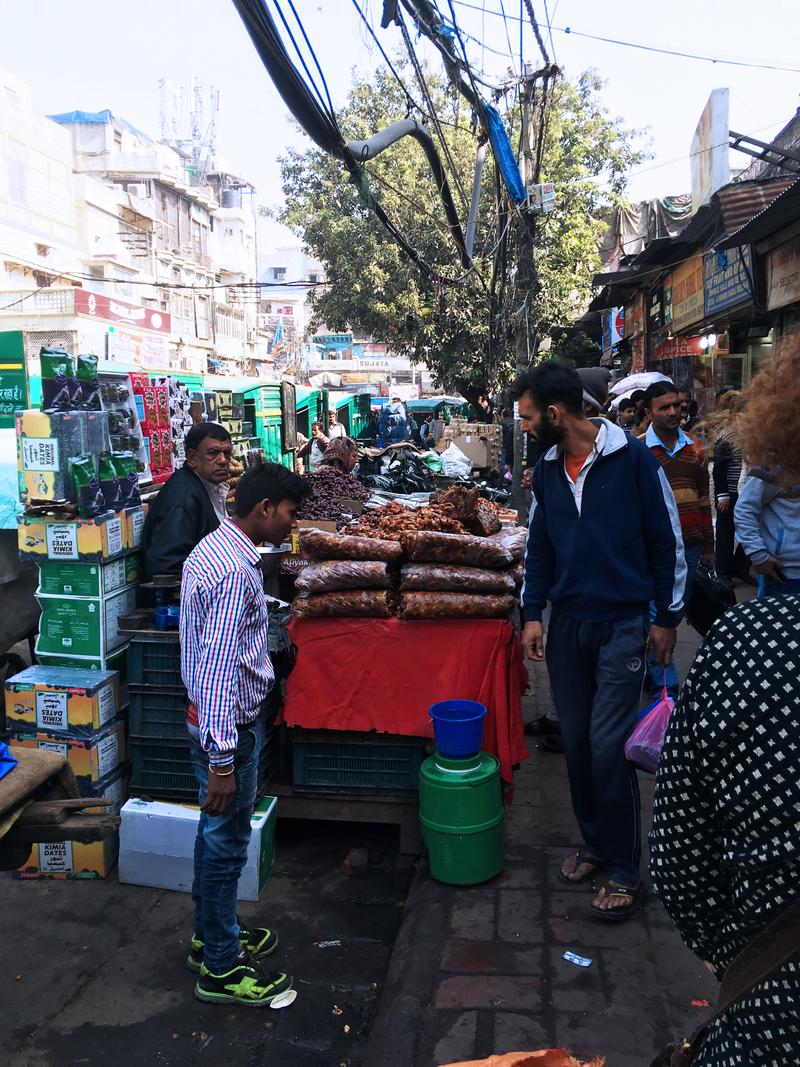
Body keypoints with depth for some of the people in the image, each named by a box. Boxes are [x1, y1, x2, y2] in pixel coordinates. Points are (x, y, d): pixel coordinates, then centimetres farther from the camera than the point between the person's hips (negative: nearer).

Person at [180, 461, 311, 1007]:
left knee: (218, 833, 22)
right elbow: (219, 668, -29)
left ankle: (212, 935, 40)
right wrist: (221, 761, -27)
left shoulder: (215, 548, 6)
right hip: (229, 725, -10)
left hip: (213, 717, 10)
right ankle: (221, 969, 22)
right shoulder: (234, 571, -26)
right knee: (226, 842, 5)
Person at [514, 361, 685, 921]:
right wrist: (533, 613, 6)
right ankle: (595, 842, 29)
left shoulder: (633, 458, -11)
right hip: (567, 623, 5)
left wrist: (667, 617, -3)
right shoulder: (547, 469, 6)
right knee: (577, 742, 10)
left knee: (609, 746, -7)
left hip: (622, 624, -5)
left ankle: (624, 869, 9)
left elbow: (666, 538, -5)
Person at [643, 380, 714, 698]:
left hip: (689, 547, 5)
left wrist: (708, 547, 14)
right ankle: (665, 686, 8)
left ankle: (651, 666, 29)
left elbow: (703, 500, 14)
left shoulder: (694, 448, 9)